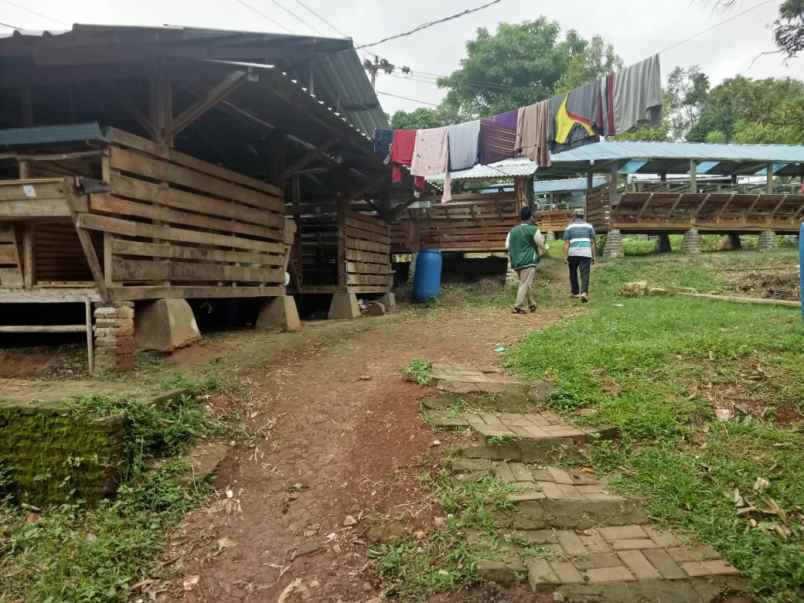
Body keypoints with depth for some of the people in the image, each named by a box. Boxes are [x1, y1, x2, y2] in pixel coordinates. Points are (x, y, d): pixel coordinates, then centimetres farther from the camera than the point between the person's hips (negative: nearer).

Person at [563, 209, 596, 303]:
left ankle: (575, 292, 24)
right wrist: (593, 256, 11)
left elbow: (566, 243, -3)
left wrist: (565, 256, -5)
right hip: (586, 253, 0)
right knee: (585, 274, -3)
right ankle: (584, 292, -22)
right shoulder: (589, 226, 8)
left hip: (573, 253, 0)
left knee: (573, 273, 18)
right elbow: (592, 242, 6)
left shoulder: (569, 227, 5)